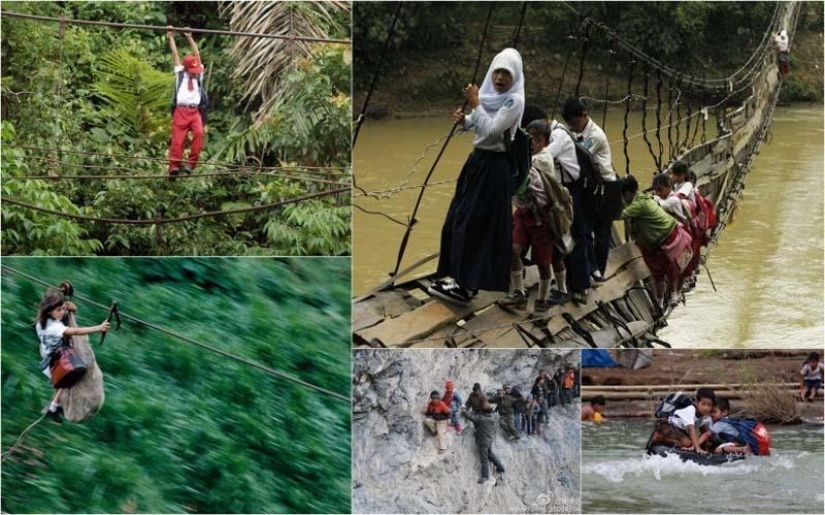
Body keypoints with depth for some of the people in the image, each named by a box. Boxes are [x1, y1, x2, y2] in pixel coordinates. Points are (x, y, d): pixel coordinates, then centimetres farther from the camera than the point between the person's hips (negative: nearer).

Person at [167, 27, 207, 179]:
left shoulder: (199, 74, 20)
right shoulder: (180, 74, 16)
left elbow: (197, 55, 20)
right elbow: (175, 54, 19)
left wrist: (190, 37, 22)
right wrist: (171, 37, 23)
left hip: (195, 111, 2)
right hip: (181, 110, -1)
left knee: (199, 133, -22)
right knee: (178, 138, -11)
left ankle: (191, 162, -19)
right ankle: (174, 166, -14)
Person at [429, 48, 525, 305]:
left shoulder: (514, 100, -17)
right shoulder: (489, 94, 7)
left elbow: (491, 130, -24)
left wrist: (475, 104, -20)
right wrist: (463, 120, -3)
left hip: (494, 167, -9)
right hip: (477, 160, 9)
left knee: (475, 224, -7)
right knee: (458, 219, 11)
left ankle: (466, 286, -1)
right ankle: (461, 277, 20)